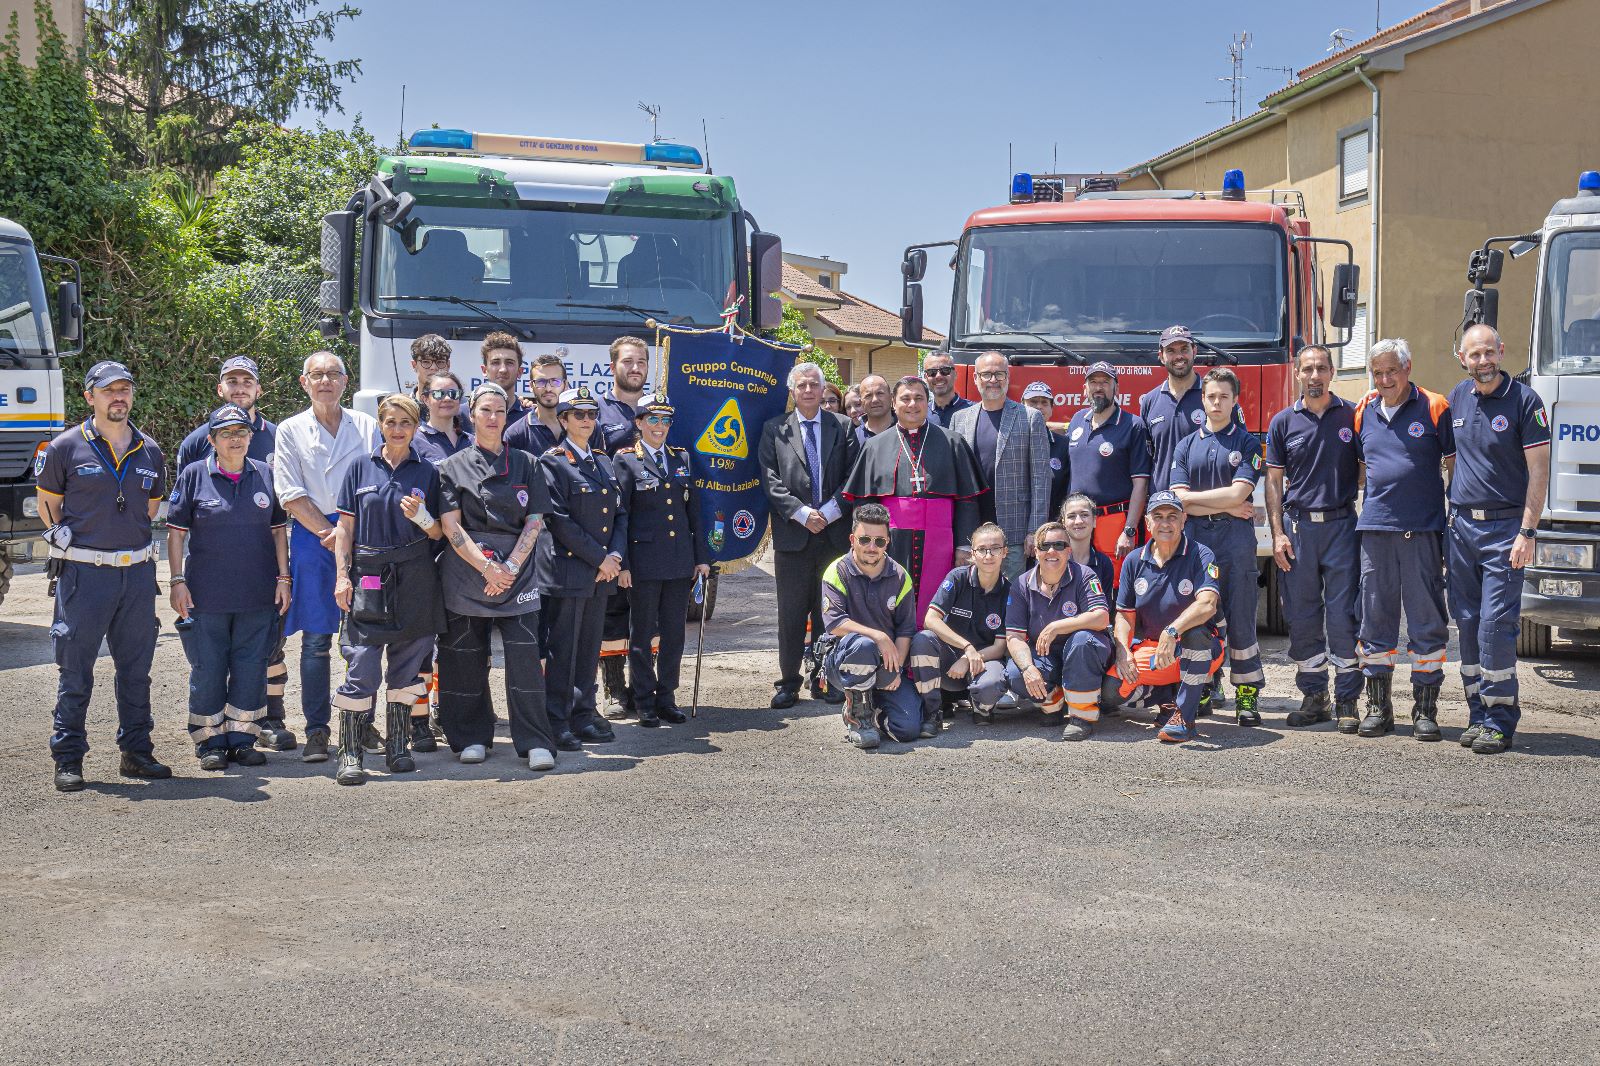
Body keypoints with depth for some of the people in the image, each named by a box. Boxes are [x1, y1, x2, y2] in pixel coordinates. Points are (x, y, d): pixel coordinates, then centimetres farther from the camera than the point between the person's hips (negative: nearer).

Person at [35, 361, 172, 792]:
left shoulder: (149, 452, 9)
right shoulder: (66, 446, -3)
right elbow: (47, 504, 6)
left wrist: (127, 538, 12)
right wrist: (71, 543, 3)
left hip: (138, 573, 4)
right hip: (84, 574, -4)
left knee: (136, 668, 10)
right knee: (76, 671, 1)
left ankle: (136, 751, 20)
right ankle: (68, 759, 9)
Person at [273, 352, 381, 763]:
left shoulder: (366, 427, 11)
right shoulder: (291, 430, 8)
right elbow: (291, 495, 1)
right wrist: (328, 533, -8)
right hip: (313, 537, -1)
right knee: (316, 638, -3)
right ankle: (316, 730, 1)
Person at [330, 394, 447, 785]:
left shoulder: (428, 472, 8)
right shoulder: (361, 468, 6)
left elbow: (439, 534, 8)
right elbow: (345, 527, 6)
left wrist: (421, 517, -13)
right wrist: (342, 575, -3)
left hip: (415, 581, 1)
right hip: (368, 577, -1)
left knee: (407, 665, 7)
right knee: (361, 667, -7)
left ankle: (398, 747, 17)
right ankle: (350, 753, -2)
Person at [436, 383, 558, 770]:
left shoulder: (526, 464, 10)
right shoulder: (453, 467, 7)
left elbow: (535, 521, 4)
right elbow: (451, 527, -2)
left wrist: (510, 567, -9)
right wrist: (487, 567, -13)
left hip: (517, 569, 0)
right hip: (466, 571, 0)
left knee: (524, 655, -8)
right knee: (468, 658, 3)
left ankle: (535, 742, -4)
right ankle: (472, 738, 17)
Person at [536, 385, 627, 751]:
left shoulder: (603, 461, 16)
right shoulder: (552, 462, -5)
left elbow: (620, 514, 14)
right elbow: (559, 520, -13)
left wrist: (615, 556, -3)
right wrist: (599, 558, -13)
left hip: (601, 572, 7)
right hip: (567, 571, -6)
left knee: (590, 648, 11)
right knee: (562, 649, -3)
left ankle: (583, 716, 18)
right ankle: (556, 722, 4)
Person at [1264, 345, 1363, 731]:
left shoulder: (1352, 416, 5)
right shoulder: (1283, 421, 7)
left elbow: (1366, 471, 6)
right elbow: (1274, 481, 6)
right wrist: (1278, 534, -1)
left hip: (1341, 525, -2)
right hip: (1298, 527, 2)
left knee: (1344, 617, -3)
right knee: (1302, 617, 5)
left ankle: (1347, 701, 3)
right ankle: (1313, 697, 14)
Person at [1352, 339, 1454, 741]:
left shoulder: (1434, 408, 0)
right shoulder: (1364, 412, 11)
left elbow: (1454, 465, 3)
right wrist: (1352, 513, 16)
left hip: (1423, 530, -3)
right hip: (1375, 528, 3)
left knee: (1426, 621, 0)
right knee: (1375, 619, 6)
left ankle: (1425, 709, 7)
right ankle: (1378, 706, 15)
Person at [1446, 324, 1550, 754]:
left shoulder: (1524, 400, -6)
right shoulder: (1457, 399, 11)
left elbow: (1539, 470, -9)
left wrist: (1527, 532, -15)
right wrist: (1449, 517, 15)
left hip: (1503, 528, -5)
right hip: (1461, 525, 5)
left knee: (1496, 623, -9)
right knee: (1466, 622, 6)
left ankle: (1500, 721, -3)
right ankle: (1478, 714, 14)